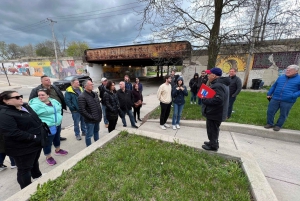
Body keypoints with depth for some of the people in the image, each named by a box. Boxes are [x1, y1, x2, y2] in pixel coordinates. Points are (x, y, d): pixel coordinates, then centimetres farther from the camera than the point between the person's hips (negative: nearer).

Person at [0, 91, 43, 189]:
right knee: (25, 169, 12)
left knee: (35, 161, 29)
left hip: (36, 142, 8)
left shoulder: (25, 106, 4)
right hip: (23, 148, -8)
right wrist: (33, 137, -25)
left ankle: (37, 175, 53)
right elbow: (13, 133, -29)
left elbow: (36, 120, 14)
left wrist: (42, 131, 1)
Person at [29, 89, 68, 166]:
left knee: (57, 138, 25)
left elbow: (59, 108, 19)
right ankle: (48, 157, 29)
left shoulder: (53, 101, 4)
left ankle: (58, 150, 48)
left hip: (57, 124, 8)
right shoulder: (36, 105, -18)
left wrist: (59, 117, 12)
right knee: (47, 142, 8)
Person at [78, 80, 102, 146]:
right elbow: (82, 110, -23)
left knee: (96, 131, 24)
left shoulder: (94, 94, 8)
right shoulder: (82, 97, -18)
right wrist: (90, 117, -19)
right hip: (90, 120, -8)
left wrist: (100, 114, 9)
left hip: (97, 118, 8)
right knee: (89, 135, 7)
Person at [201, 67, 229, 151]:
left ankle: (213, 146, 23)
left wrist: (204, 100, -24)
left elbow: (218, 100, -35)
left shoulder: (217, 86, -25)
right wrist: (206, 98, 4)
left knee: (212, 130, 6)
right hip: (214, 112, 11)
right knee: (213, 129, 23)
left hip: (214, 113, -11)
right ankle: (213, 142, 40)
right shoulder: (217, 84, 10)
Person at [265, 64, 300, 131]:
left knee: (283, 115, 7)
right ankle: (270, 124, 19)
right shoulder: (281, 78, 12)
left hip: (288, 101, -3)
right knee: (270, 111, 3)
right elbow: (274, 86, 19)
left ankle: (278, 125, 22)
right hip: (275, 99, 3)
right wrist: (269, 94, 11)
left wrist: (293, 96, -15)